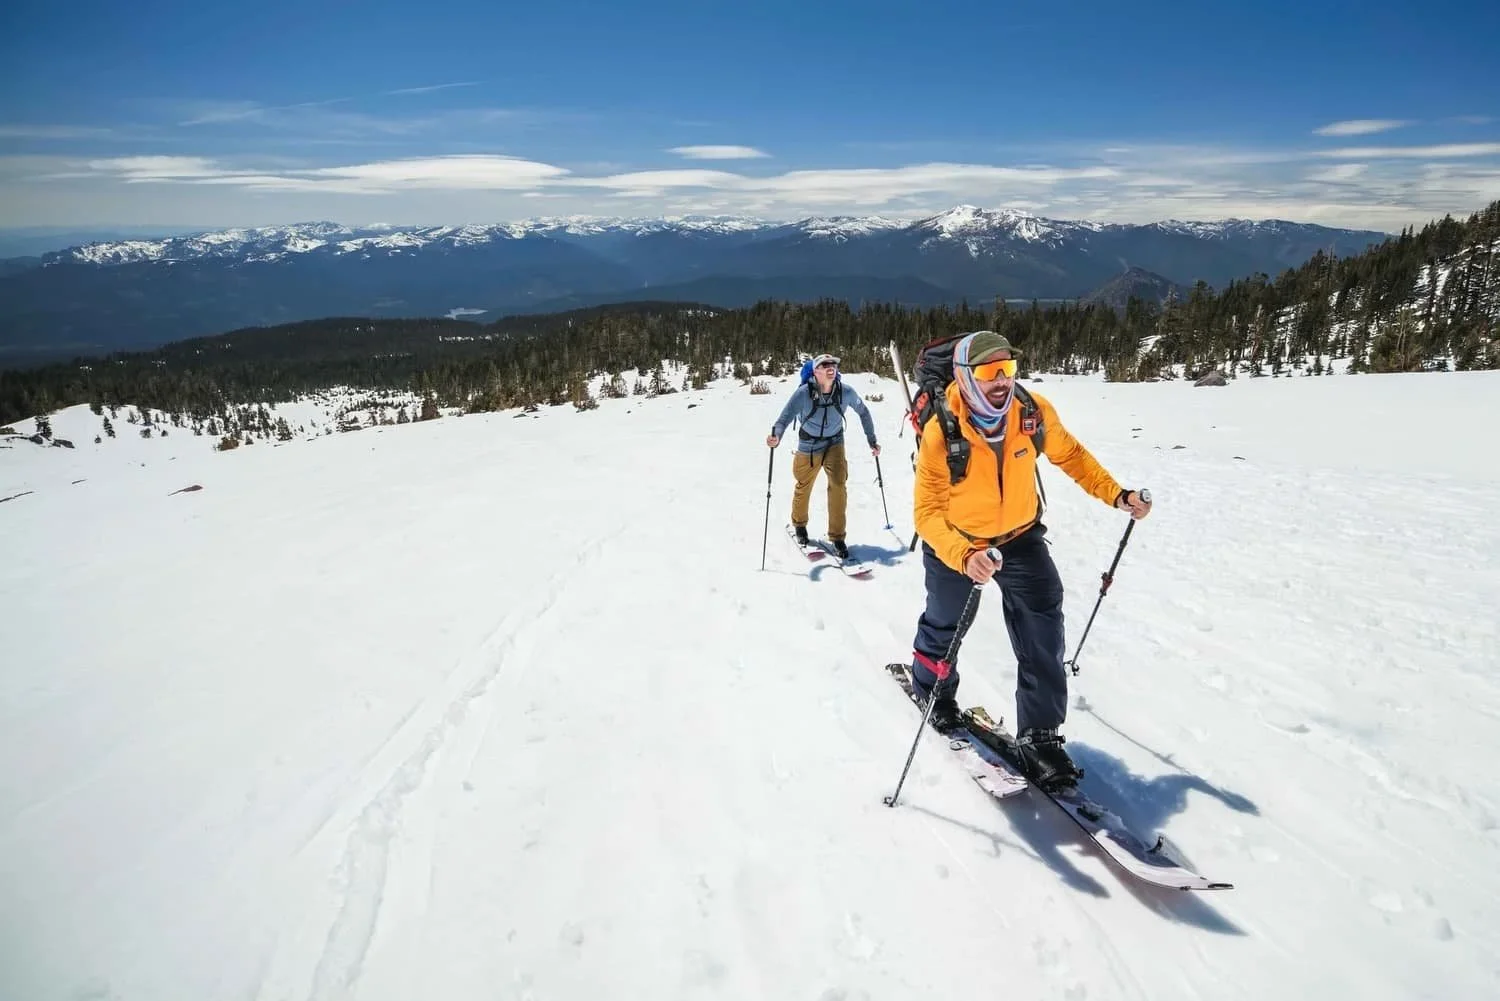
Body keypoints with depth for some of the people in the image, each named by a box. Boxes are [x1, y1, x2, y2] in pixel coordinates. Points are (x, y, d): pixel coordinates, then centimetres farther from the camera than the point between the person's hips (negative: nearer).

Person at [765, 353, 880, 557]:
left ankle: (837, 536, 0)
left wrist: (872, 441, 3)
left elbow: (863, 412, -2)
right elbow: (786, 416, -31)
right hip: (809, 445, -1)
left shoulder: (846, 392, -19)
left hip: (835, 442, 1)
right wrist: (776, 436, -52)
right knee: (804, 486, 16)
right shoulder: (804, 393, -26)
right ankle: (799, 524, 45)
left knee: (838, 485, -15)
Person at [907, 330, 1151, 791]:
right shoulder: (941, 434, -31)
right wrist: (963, 557, -46)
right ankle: (932, 691, 50)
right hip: (956, 544, -2)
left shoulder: (1034, 412, -21)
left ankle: (1039, 735, 9)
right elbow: (927, 511, -30)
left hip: (1020, 537, 2)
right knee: (944, 624, 19)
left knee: (1042, 632, -6)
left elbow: (1068, 454, -1)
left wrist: (1116, 494, -9)